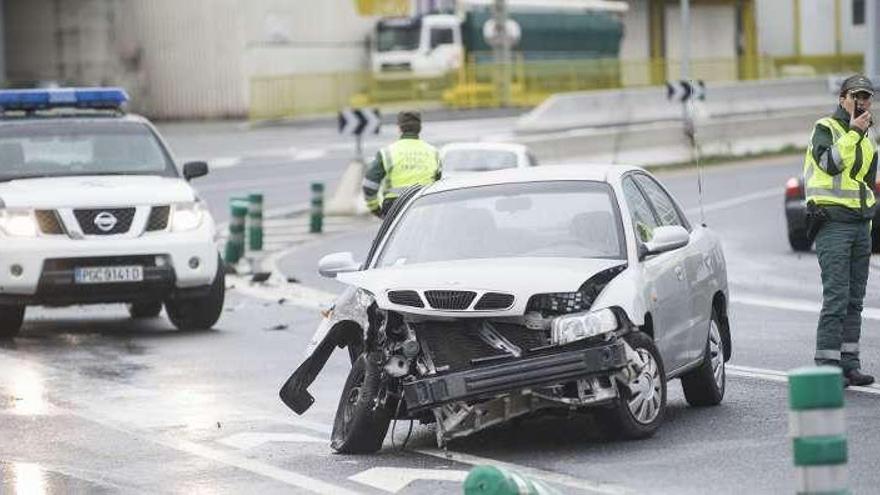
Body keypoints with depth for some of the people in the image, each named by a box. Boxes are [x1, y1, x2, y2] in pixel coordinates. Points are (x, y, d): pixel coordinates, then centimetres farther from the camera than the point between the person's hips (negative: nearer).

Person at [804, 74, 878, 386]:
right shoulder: (825, 128, -2)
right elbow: (830, 162, -20)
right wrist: (853, 132, -16)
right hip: (833, 224, -7)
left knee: (855, 300, 6)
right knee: (836, 297, -13)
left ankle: (849, 363, 10)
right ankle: (827, 366, -12)